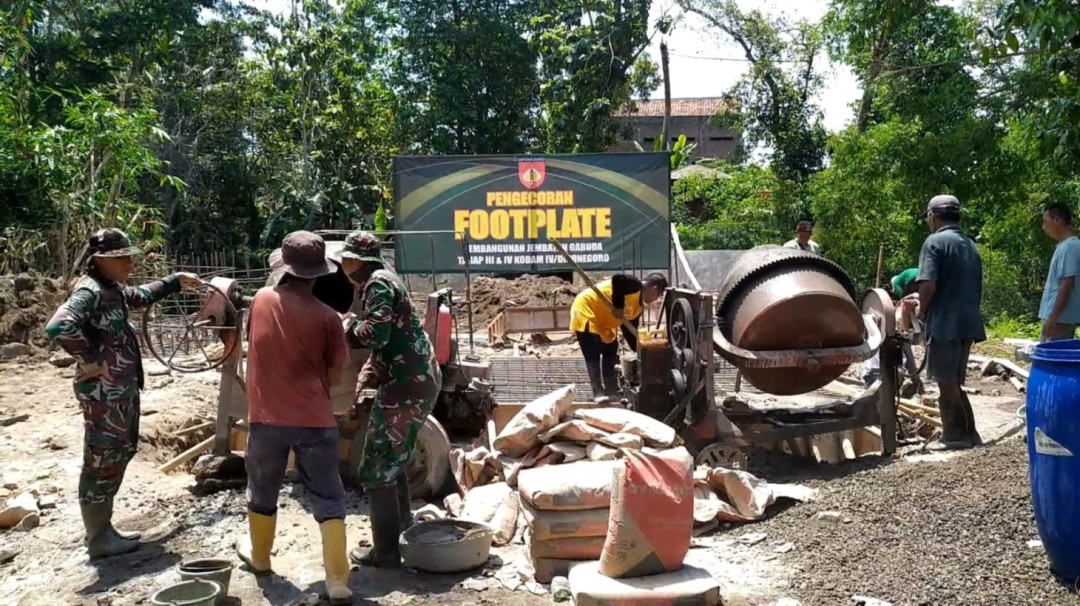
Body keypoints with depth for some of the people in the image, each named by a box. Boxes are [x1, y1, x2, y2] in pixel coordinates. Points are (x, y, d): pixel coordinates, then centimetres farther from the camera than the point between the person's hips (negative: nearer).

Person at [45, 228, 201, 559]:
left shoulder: (113, 289, 11)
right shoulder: (90, 292, -19)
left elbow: (141, 295, 33)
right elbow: (58, 327, -34)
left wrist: (176, 280, 34)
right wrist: (90, 355, -23)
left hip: (123, 389, 10)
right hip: (103, 394, -10)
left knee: (121, 454, 18)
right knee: (102, 461, 0)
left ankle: (103, 528, 29)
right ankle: (99, 538, 11)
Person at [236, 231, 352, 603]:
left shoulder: (261, 301, 0)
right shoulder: (326, 317, -9)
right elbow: (334, 377, -1)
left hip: (266, 418, 3)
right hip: (314, 421, -2)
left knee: (263, 492, 23)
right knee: (329, 501, 5)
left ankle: (259, 554, 43)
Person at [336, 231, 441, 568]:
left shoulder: (378, 283, -10)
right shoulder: (382, 282, 21)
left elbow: (375, 333, -25)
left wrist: (345, 330, -6)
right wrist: (364, 380, 14)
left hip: (407, 384, -10)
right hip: (421, 380, 10)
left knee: (377, 470, -2)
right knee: (393, 462, 22)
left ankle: (385, 552, 4)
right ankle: (401, 528, 33)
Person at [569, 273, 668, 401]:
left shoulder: (639, 307, 11)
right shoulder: (635, 286, -18)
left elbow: (630, 331, 15)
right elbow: (617, 279, -38)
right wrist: (618, 307, -33)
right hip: (585, 310, -11)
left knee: (610, 353, 12)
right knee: (593, 356, -14)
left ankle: (612, 394, 19)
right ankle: (599, 394, -10)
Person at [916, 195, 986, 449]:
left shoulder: (935, 241, -9)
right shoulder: (971, 246, 17)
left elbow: (928, 284, -20)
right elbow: (976, 289, 20)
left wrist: (922, 312, -4)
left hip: (945, 322, -8)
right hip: (968, 321, 8)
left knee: (946, 382, 1)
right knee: (954, 382, 16)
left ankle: (958, 436, 6)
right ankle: (967, 433, 20)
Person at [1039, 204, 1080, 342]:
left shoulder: (1068, 247, -16)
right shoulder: (1065, 246, 15)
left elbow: (1067, 285, -21)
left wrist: (1053, 317, -23)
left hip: (1060, 318, -10)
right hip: (1061, 317, 10)